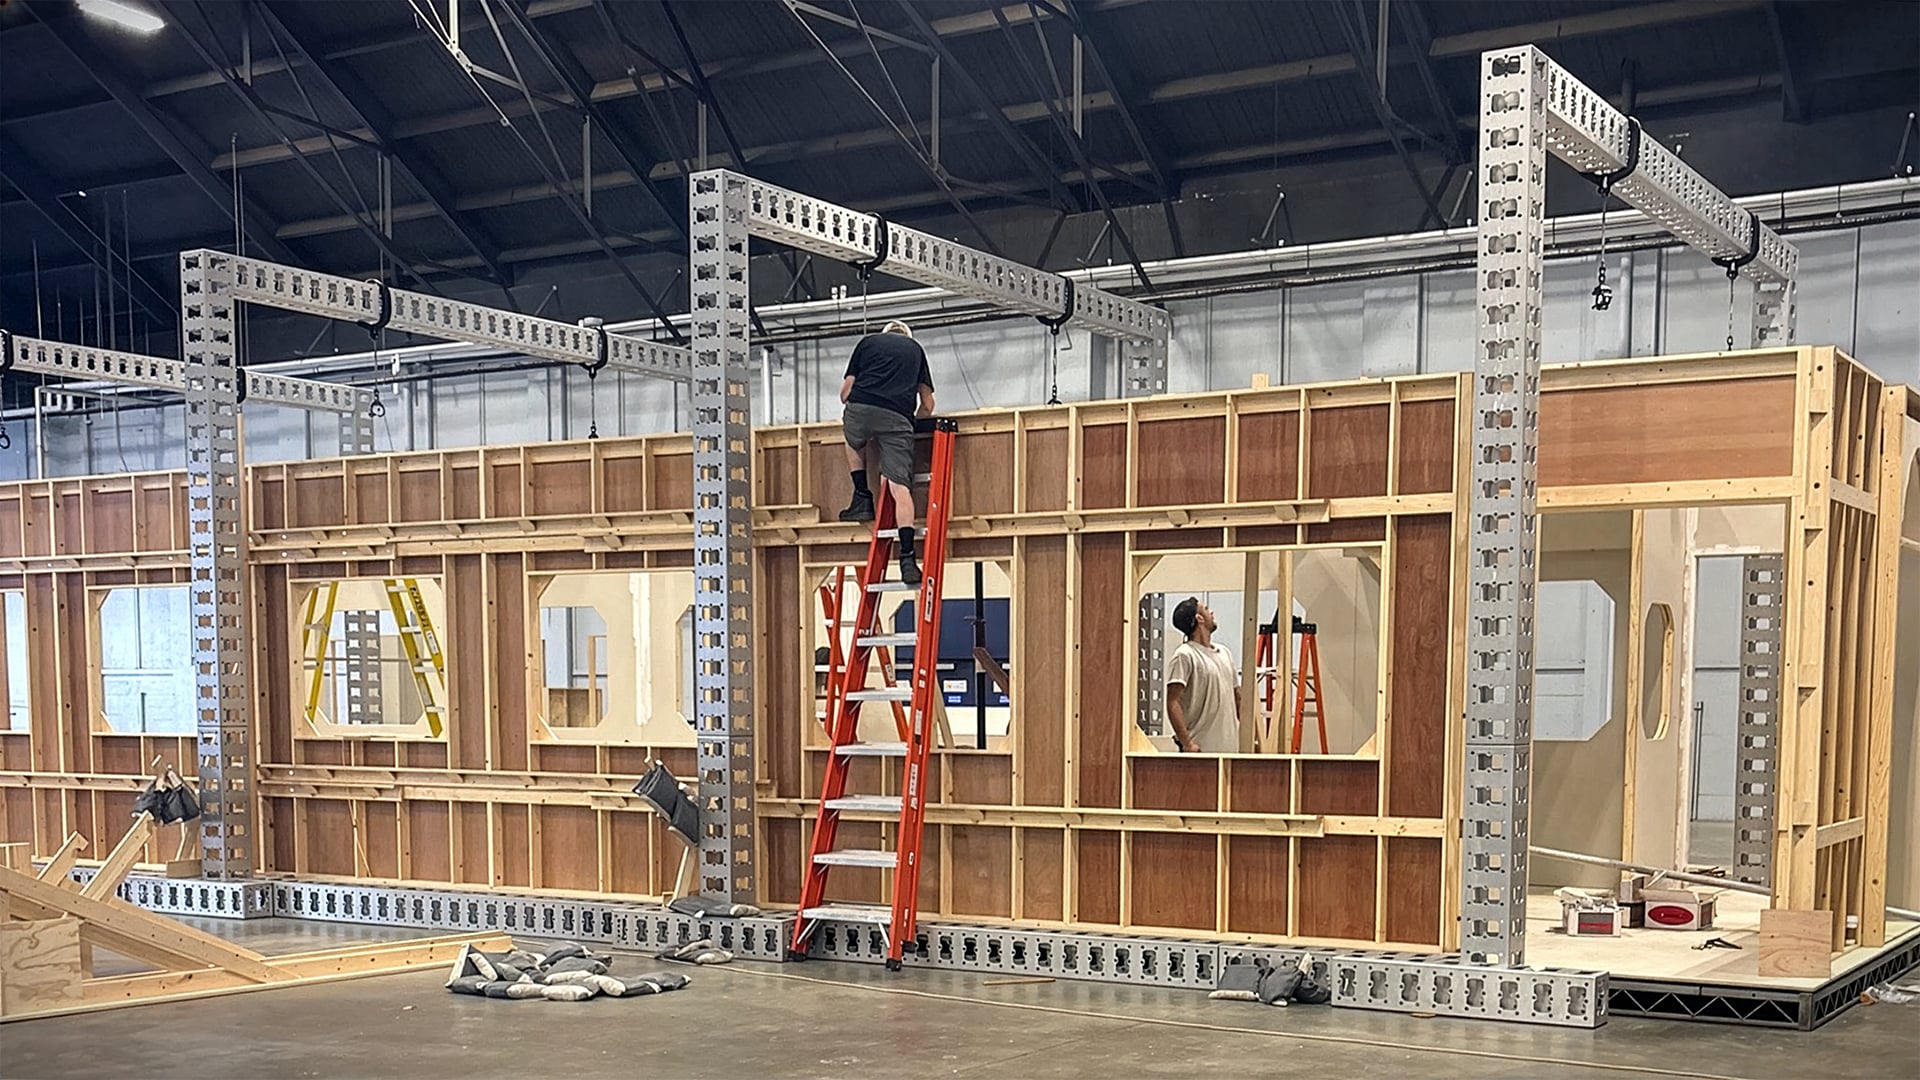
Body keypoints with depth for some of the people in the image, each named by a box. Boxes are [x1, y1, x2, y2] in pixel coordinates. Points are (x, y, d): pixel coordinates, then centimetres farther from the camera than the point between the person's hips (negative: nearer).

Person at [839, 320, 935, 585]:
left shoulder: (868, 342, 27)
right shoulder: (916, 349, 30)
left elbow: (845, 392, 23)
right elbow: (927, 406, 30)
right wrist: (913, 418, 50)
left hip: (860, 407, 0)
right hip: (898, 418, 0)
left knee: (854, 443, 35)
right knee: (900, 486, -5)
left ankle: (862, 499, 21)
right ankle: (907, 557, -17)